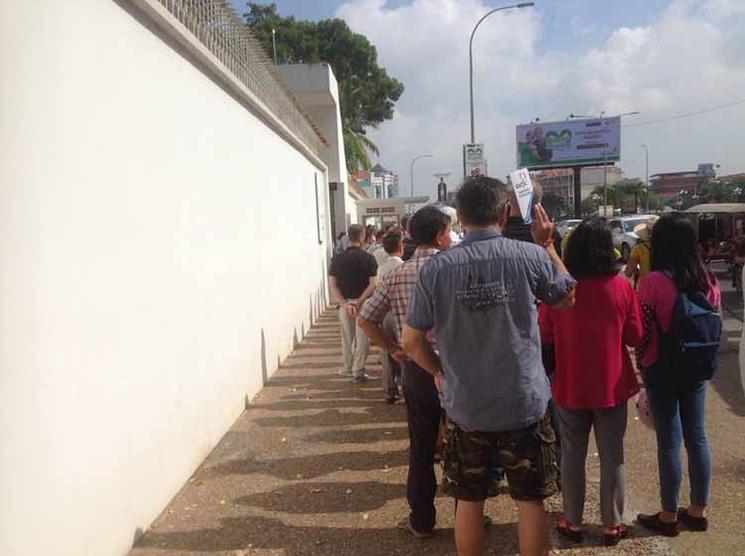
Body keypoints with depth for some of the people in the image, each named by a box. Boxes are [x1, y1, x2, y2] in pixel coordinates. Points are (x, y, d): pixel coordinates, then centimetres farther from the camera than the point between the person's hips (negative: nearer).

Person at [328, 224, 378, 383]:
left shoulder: (337, 258, 1)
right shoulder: (367, 258, -8)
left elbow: (332, 284, -3)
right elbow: (373, 284, -14)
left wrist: (344, 303, -9)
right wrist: (359, 301, -14)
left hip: (344, 303, 3)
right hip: (363, 303, -3)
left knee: (347, 338, 16)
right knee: (362, 338, 5)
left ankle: (348, 368, 27)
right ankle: (358, 371, 7)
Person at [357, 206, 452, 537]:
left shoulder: (395, 276, 1)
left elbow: (365, 319, 2)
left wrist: (392, 349, 9)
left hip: (415, 370, 3)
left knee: (421, 447, 14)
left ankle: (421, 520, 26)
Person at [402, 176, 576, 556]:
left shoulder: (436, 267, -9)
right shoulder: (530, 256, -11)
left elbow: (412, 341, -5)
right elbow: (567, 296, 9)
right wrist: (547, 245, 16)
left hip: (464, 406, 1)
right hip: (524, 403, 0)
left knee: (468, 501, 16)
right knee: (531, 500, 15)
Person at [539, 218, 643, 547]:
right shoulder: (621, 287, -11)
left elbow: (544, 335, -2)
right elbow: (635, 336, -3)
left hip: (570, 386, 0)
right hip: (612, 386, 0)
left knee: (572, 455, 14)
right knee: (612, 457, 13)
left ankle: (573, 522, 25)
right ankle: (612, 525, 24)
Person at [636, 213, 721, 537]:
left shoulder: (654, 281, -17)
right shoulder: (708, 280, 0)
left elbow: (643, 333, -13)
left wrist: (644, 366, 3)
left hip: (662, 370, -5)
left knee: (669, 440, 3)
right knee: (697, 437, 14)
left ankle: (669, 516, 17)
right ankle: (699, 511, 28)